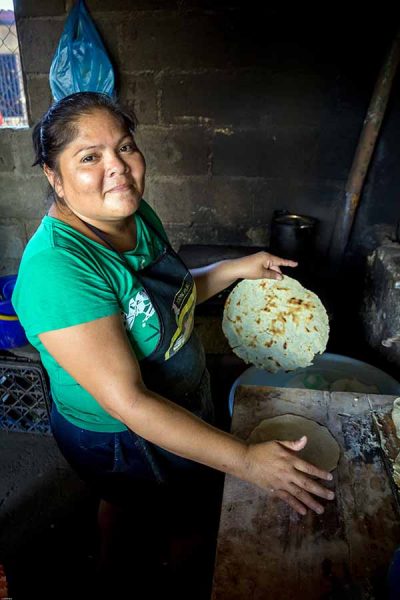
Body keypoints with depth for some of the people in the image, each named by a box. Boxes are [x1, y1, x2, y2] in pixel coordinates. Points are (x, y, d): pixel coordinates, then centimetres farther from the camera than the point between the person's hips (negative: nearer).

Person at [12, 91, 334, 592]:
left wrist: (237, 268, -5)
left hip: (177, 402, 6)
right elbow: (128, 402, -36)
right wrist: (246, 460, -34)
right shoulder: (56, 267, -36)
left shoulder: (136, 214, -10)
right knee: (124, 503, 26)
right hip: (116, 437, -6)